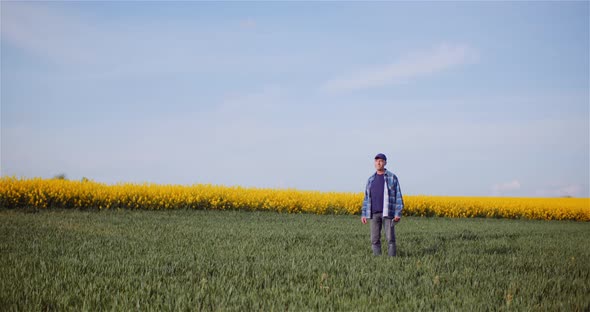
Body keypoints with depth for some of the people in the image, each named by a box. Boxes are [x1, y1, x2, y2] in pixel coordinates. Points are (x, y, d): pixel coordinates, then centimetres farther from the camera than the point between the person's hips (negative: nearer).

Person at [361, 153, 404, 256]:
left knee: (390, 238, -8)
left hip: (388, 212, -4)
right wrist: (363, 214, 7)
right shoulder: (371, 179, 13)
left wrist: (398, 214, -12)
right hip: (374, 213, 4)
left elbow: (398, 196, -3)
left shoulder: (392, 178, 0)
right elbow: (367, 198, 15)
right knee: (375, 239, 2)